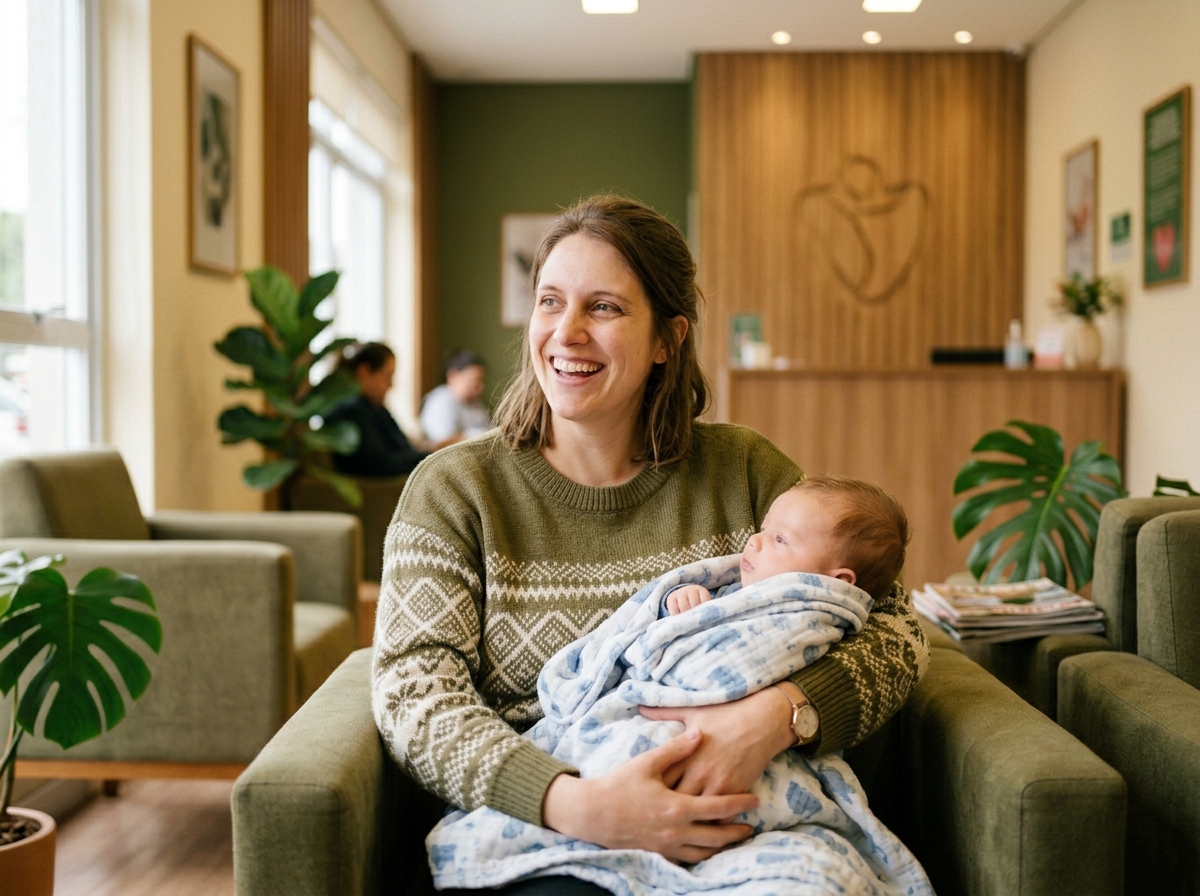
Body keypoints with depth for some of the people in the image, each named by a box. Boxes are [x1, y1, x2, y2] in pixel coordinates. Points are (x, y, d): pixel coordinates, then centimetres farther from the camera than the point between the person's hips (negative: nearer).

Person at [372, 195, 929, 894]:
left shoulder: (743, 473, 10)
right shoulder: (456, 490, 6)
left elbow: (894, 627, 4)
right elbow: (415, 690, -5)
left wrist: (778, 714, -18)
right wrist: (573, 803, -23)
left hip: (734, 831, 2)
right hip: (535, 831, -1)